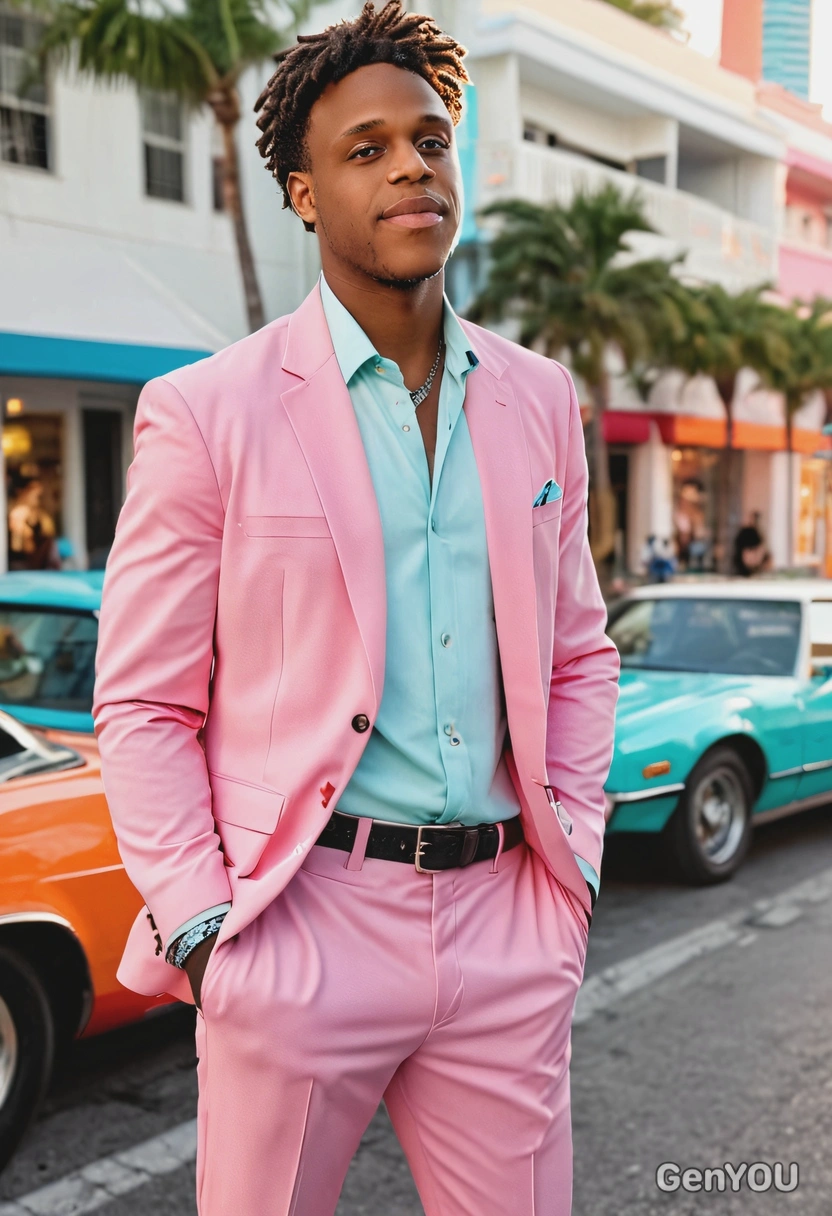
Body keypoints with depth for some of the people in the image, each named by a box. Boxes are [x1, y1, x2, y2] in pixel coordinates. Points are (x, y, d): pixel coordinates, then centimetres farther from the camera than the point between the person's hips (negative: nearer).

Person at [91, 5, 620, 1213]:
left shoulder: (540, 402, 8)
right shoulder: (205, 414, -5)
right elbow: (144, 704, -3)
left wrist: (575, 854, 6)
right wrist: (202, 927, -9)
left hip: (507, 932, 4)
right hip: (300, 920, -3)